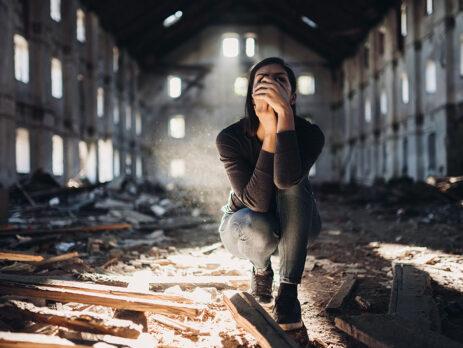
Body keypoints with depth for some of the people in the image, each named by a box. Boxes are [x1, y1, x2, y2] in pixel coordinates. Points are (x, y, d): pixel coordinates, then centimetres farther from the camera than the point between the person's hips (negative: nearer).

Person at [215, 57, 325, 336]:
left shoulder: (310, 133, -22)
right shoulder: (230, 138, -23)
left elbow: (286, 179, -43)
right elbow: (257, 201, -35)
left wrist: (285, 115, -46)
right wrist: (270, 133, -39)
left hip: (296, 224, 1)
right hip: (245, 225, 0)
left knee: (294, 183, -32)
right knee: (258, 229, -37)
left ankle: (288, 291, -27)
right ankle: (262, 269, 1)